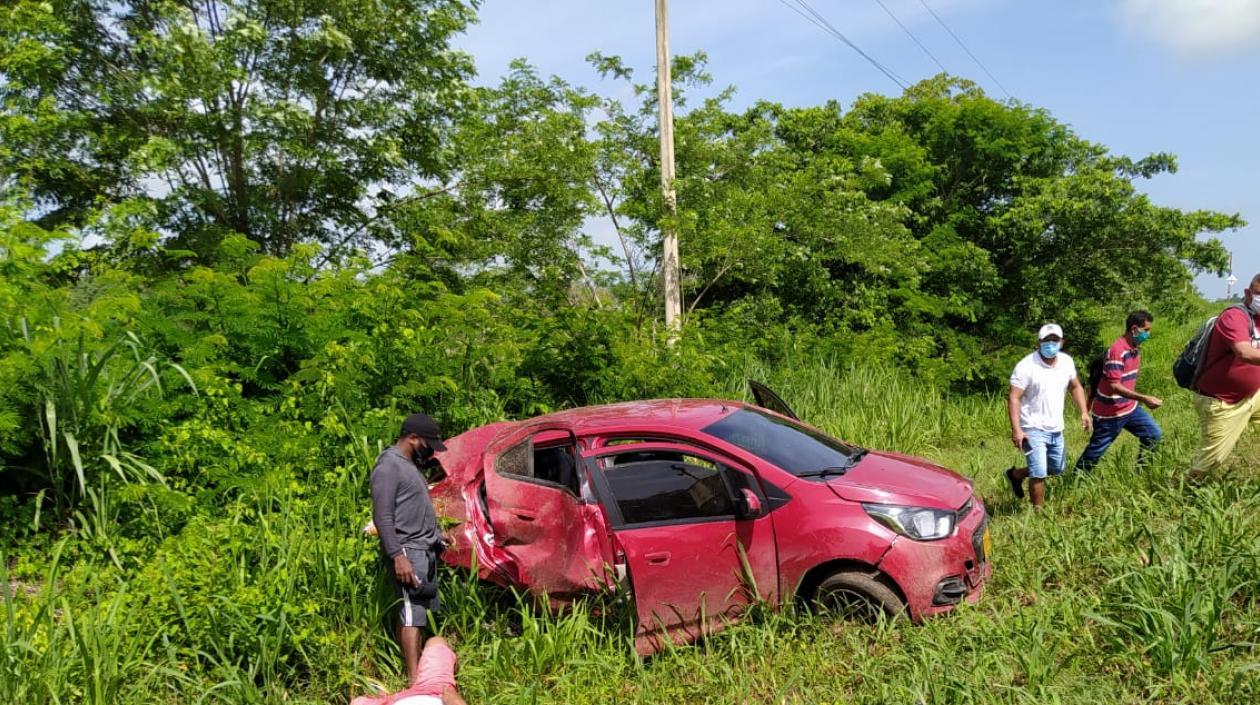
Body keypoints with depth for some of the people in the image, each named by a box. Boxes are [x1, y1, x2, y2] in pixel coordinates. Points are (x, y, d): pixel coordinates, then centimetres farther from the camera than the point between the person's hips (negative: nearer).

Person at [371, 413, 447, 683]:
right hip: (408, 551, -9)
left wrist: (436, 538, 23)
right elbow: (382, 516, -18)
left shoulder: (410, 464, 17)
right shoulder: (389, 466, -12)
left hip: (425, 550, 9)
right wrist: (398, 556, -23)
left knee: (425, 612, 9)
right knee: (412, 614, -11)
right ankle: (414, 679, -12)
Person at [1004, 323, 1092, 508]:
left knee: (1057, 469, 18)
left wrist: (1084, 412, 5)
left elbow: (1075, 387, 18)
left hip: (1056, 429, 7)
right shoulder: (1026, 366, -18)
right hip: (1033, 429, -7)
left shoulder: (1067, 362, 1)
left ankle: (1016, 474, 37)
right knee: (1039, 474, -12)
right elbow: (1013, 398, -19)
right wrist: (1016, 430, -26)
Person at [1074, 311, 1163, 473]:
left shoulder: (1136, 349, 4)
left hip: (1130, 408, 8)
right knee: (1096, 450, 2)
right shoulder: (1117, 351, -25)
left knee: (1154, 434, 9)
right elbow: (1114, 386, -29)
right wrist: (1144, 399, -33)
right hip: (1110, 413, -8)